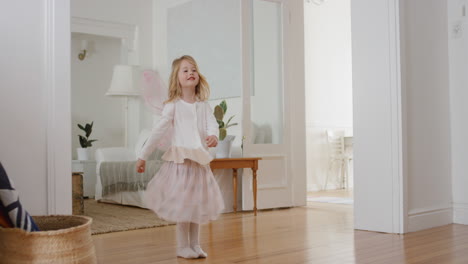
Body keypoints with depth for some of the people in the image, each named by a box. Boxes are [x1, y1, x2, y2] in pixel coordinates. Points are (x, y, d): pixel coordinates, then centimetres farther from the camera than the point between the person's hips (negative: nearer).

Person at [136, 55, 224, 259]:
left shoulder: (203, 105, 7)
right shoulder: (173, 105, -5)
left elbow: (212, 124, -7)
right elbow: (158, 131, -5)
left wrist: (213, 136, -31)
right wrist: (143, 156, -5)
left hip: (199, 160, 4)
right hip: (180, 159, -4)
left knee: (197, 204, 11)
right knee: (182, 205, 0)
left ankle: (194, 245, 23)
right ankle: (183, 247, 13)